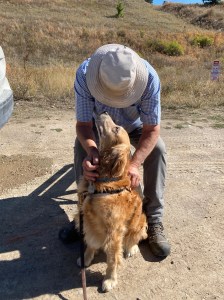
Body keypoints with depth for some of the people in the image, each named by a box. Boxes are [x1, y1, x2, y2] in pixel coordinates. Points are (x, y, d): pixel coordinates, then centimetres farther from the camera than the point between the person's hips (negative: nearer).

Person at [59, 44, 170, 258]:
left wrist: (134, 164, -47)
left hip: (136, 126, 0)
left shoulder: (149, 77, -37)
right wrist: (91, 151, -52)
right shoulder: (84, 74, -36)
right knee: (81, 147, -27)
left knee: (157, 149, -26)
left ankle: (154, 220, -13)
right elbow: (83, 124, -31)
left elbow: (151, 129, -32)